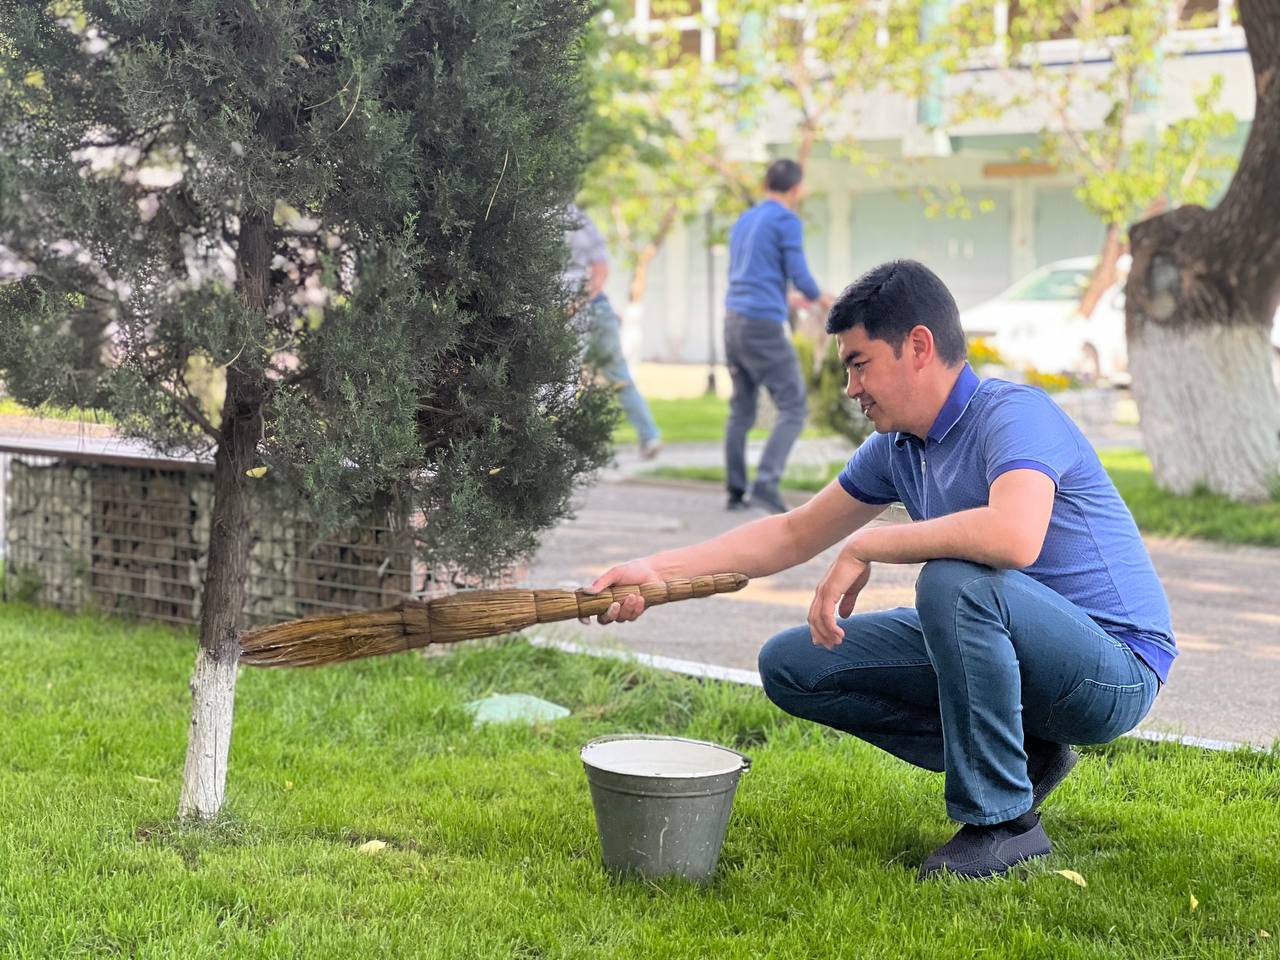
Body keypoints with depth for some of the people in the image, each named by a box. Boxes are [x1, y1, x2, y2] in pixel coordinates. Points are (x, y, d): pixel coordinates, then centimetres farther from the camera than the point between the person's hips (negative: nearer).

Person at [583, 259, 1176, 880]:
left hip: (1113, 671, -8)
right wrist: (657, 570, 6)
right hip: (994, 646, 8)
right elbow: (794, 535, 15)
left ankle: (1003, 819, -18)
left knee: (954, 581, -37)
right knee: (791, 667, 3)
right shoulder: (897, 449, 5)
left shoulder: (1012, 414, -21)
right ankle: (1017, 754, 6)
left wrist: (865, 547, -27)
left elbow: (1015, 537, -41)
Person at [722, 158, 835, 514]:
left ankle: (736, 491, 13)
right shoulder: (787, 222, -7)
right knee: (793, 410, -2)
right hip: (765, 329, -7)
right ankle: (766, 483, -15)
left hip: (734, 323, 7)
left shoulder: (743, 222, 16)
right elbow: (800, 276, -11)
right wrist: (820, 298, 11)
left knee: (741, 410, 15)